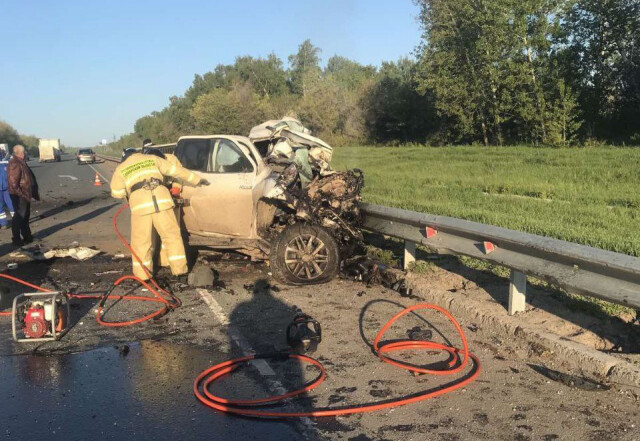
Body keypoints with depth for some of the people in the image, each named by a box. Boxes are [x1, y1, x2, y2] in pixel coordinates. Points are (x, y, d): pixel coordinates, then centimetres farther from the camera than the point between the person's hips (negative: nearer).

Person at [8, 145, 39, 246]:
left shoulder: (21, 163, 15)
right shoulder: (14, 164, -18)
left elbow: (28, 177, 20)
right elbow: (13, 182, -23)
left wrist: (34, 192, 18)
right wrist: (20, 193, -23)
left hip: (25, 194, 10)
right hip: (19, 195, -10)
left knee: (25, 215, 18)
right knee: (19, 216, -4)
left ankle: (26, 236, 29)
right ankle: (16, 239, 4)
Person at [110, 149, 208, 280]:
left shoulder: (121, 169, 20)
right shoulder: (152, 159, 24)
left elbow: (117, 193, 17)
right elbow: (176, 170, 23)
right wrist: (197, 180, 29)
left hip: (140, 204, -1)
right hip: (161, 199, 1)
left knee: (141, 241, 10)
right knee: (172, 236, 10)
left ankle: (143, 274, 12)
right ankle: (179, 269, 12)